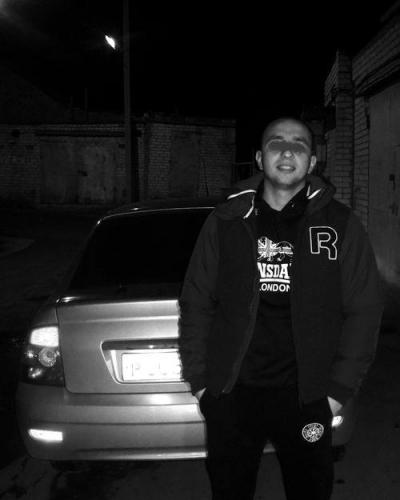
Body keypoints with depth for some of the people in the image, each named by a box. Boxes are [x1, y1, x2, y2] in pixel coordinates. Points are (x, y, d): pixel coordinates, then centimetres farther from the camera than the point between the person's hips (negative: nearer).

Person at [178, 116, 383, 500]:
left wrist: (339, 390, -3)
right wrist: (199, 381, 0)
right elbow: (196, 303, 3)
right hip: (230, 396, 1)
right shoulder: (226, 222, 0)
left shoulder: (339, 225, -2)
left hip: (305, 398, 0)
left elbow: (363, 310, 0)